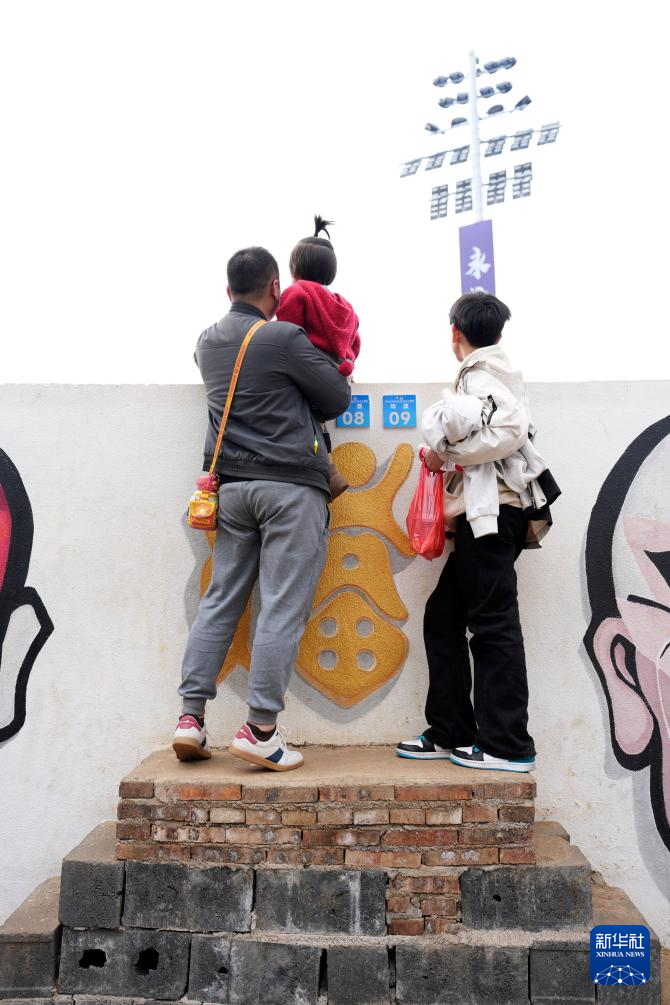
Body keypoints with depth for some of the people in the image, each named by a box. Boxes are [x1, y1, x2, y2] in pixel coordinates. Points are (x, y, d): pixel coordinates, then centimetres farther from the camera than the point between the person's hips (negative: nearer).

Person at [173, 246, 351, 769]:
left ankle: (191, 716, 11)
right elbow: (338, 398, 1)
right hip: (291, 485, -6)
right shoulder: (285, 338, -7)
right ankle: (260, 728, 0)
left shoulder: (208, 342, 12)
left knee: (220, 601, 11)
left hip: (231, 485, 6)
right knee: (284, 607, -2)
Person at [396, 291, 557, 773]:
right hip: (487, 513, 9)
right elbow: (508, 431, 14)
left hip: (494, 511, -9)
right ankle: (451, 734, 15)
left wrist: (447, 453, -12)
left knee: (493, 624, -5)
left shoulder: (480, 373, -5)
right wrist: (450, 457, 11)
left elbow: (508, 431, -22)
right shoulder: (497, 372, 23)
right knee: (443, 616, 9)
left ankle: (508, 746, 3)